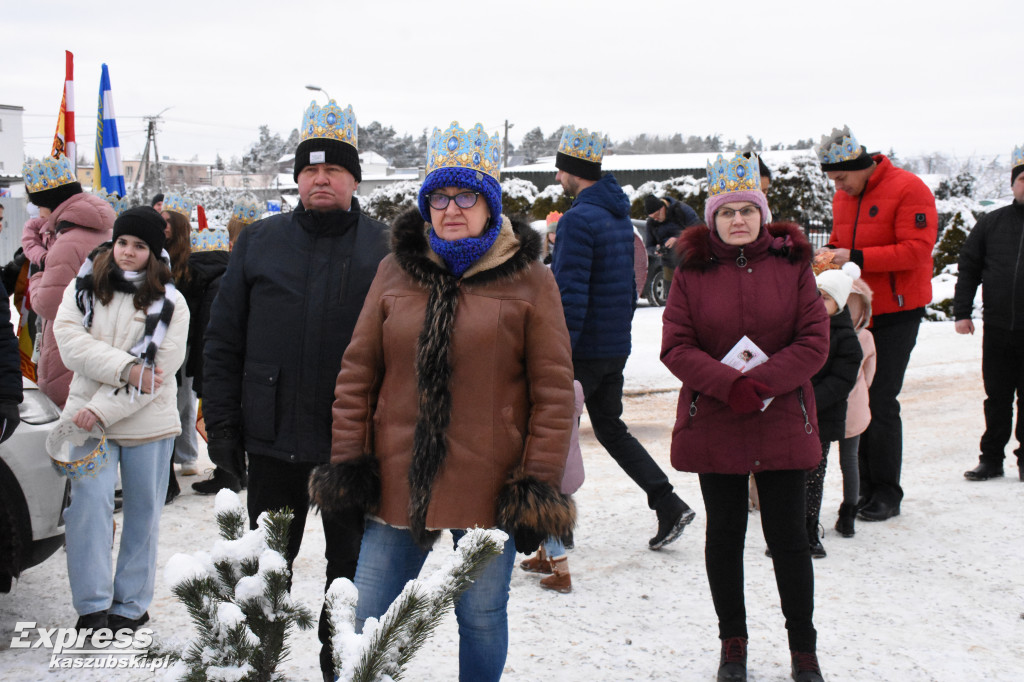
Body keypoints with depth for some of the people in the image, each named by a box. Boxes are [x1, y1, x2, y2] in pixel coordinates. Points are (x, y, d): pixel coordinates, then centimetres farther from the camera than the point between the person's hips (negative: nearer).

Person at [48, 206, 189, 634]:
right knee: (89, 504, -9)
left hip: (148, 421, 0)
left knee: (143, 511, 6)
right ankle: (92, 605, 2)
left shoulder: (170, 303, 0)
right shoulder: (84, 287, 6)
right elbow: (70, 339, -8)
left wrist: (104, 410, -16)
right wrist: (126, 368, -21)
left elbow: (161, 368, -9)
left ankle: (131, 605, 20)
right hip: (90, 415, 1)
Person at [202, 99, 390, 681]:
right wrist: (221, 423, 1)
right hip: (272, 437, 2)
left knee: (350, 563, 13)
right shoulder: (259, 242, 4)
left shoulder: (384, 249, -2)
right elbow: (223, 340, 5)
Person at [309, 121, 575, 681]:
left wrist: (538, 485, -9)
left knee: (482, 619, 13)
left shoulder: (528, 280, -3)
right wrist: (347, 462, 2)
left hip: (490, 494, -2)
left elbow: (553, 391, -5)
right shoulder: (396, 271, 5)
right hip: (397, 485, 3)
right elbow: (357, 374, 7)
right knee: (370, 624, 11)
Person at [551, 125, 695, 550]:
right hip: (616, 347, 9)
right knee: (610, 427, 17)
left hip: (584, 350, -9)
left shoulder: (578, 219, -18)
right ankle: (669, 506, 11)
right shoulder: (620, 215, 11)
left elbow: (572, 295, -23)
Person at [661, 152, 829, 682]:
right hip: (713, 426, 1)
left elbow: (814, 341, -5)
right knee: (724, 534, 11)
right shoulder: (692, 271, 0)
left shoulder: (791, 265, 0)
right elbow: (675, 347, -5)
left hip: (783, 423, 0)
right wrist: (729, 384, -19)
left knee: (788, 537, 5)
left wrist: (762, 382, -17)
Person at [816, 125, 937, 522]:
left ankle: (887, 494, 5)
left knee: (881, 401, -8)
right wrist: (830, 253, 0)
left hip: (896, 313, -7)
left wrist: (857, 258, -25)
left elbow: (917, 250, -19)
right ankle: (865, 488, 16)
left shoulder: (908, 190, -12)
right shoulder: (843, 198, 11)